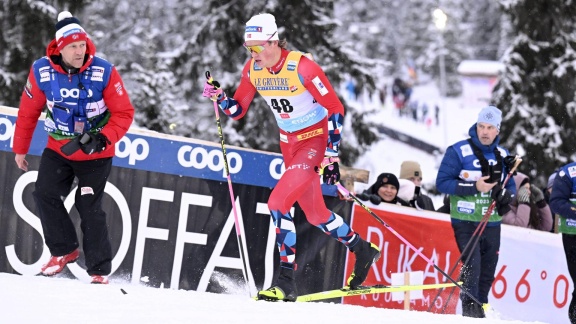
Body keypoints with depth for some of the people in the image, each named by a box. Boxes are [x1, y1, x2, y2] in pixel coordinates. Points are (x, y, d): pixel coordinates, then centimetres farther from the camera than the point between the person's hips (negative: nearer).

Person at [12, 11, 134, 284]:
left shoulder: (103, 72, -20)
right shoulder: (42, 71, -14)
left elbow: (124, 113, -13)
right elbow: (28, 112, 0)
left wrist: (103, 139, -27)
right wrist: (20, 149, 7)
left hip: (95, 154, -3)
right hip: (58, 149, 3)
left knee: (89, 207, -7)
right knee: (45, 195, -10)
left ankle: (100, 271, 2)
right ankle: (64, 251, 9)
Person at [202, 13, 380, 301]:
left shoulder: (301, 67, -24)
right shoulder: (253, 70, -6)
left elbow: (335, 109, -19)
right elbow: (238, 110, 5)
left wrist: (331, 157, -20)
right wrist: (219, 98, -17)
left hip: (317, 140, -7)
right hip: (289, 144, 7)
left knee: (278, 202, -20)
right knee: (316, 215, 14)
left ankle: (286, 281, -15)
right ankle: (362, 250, 39)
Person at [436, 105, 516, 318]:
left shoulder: (503, 156, 10)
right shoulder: (459, 151, -5)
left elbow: (511, 186, 17)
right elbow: (442, 182, -10)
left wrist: (506, 194, -8)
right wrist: (474, 186, -19)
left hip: (492, 223, 5)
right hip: (465, 221, -5)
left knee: (488, 269, 9)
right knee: (472, 265, -16)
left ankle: (481, 307, 22)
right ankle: (471, 308, -9)